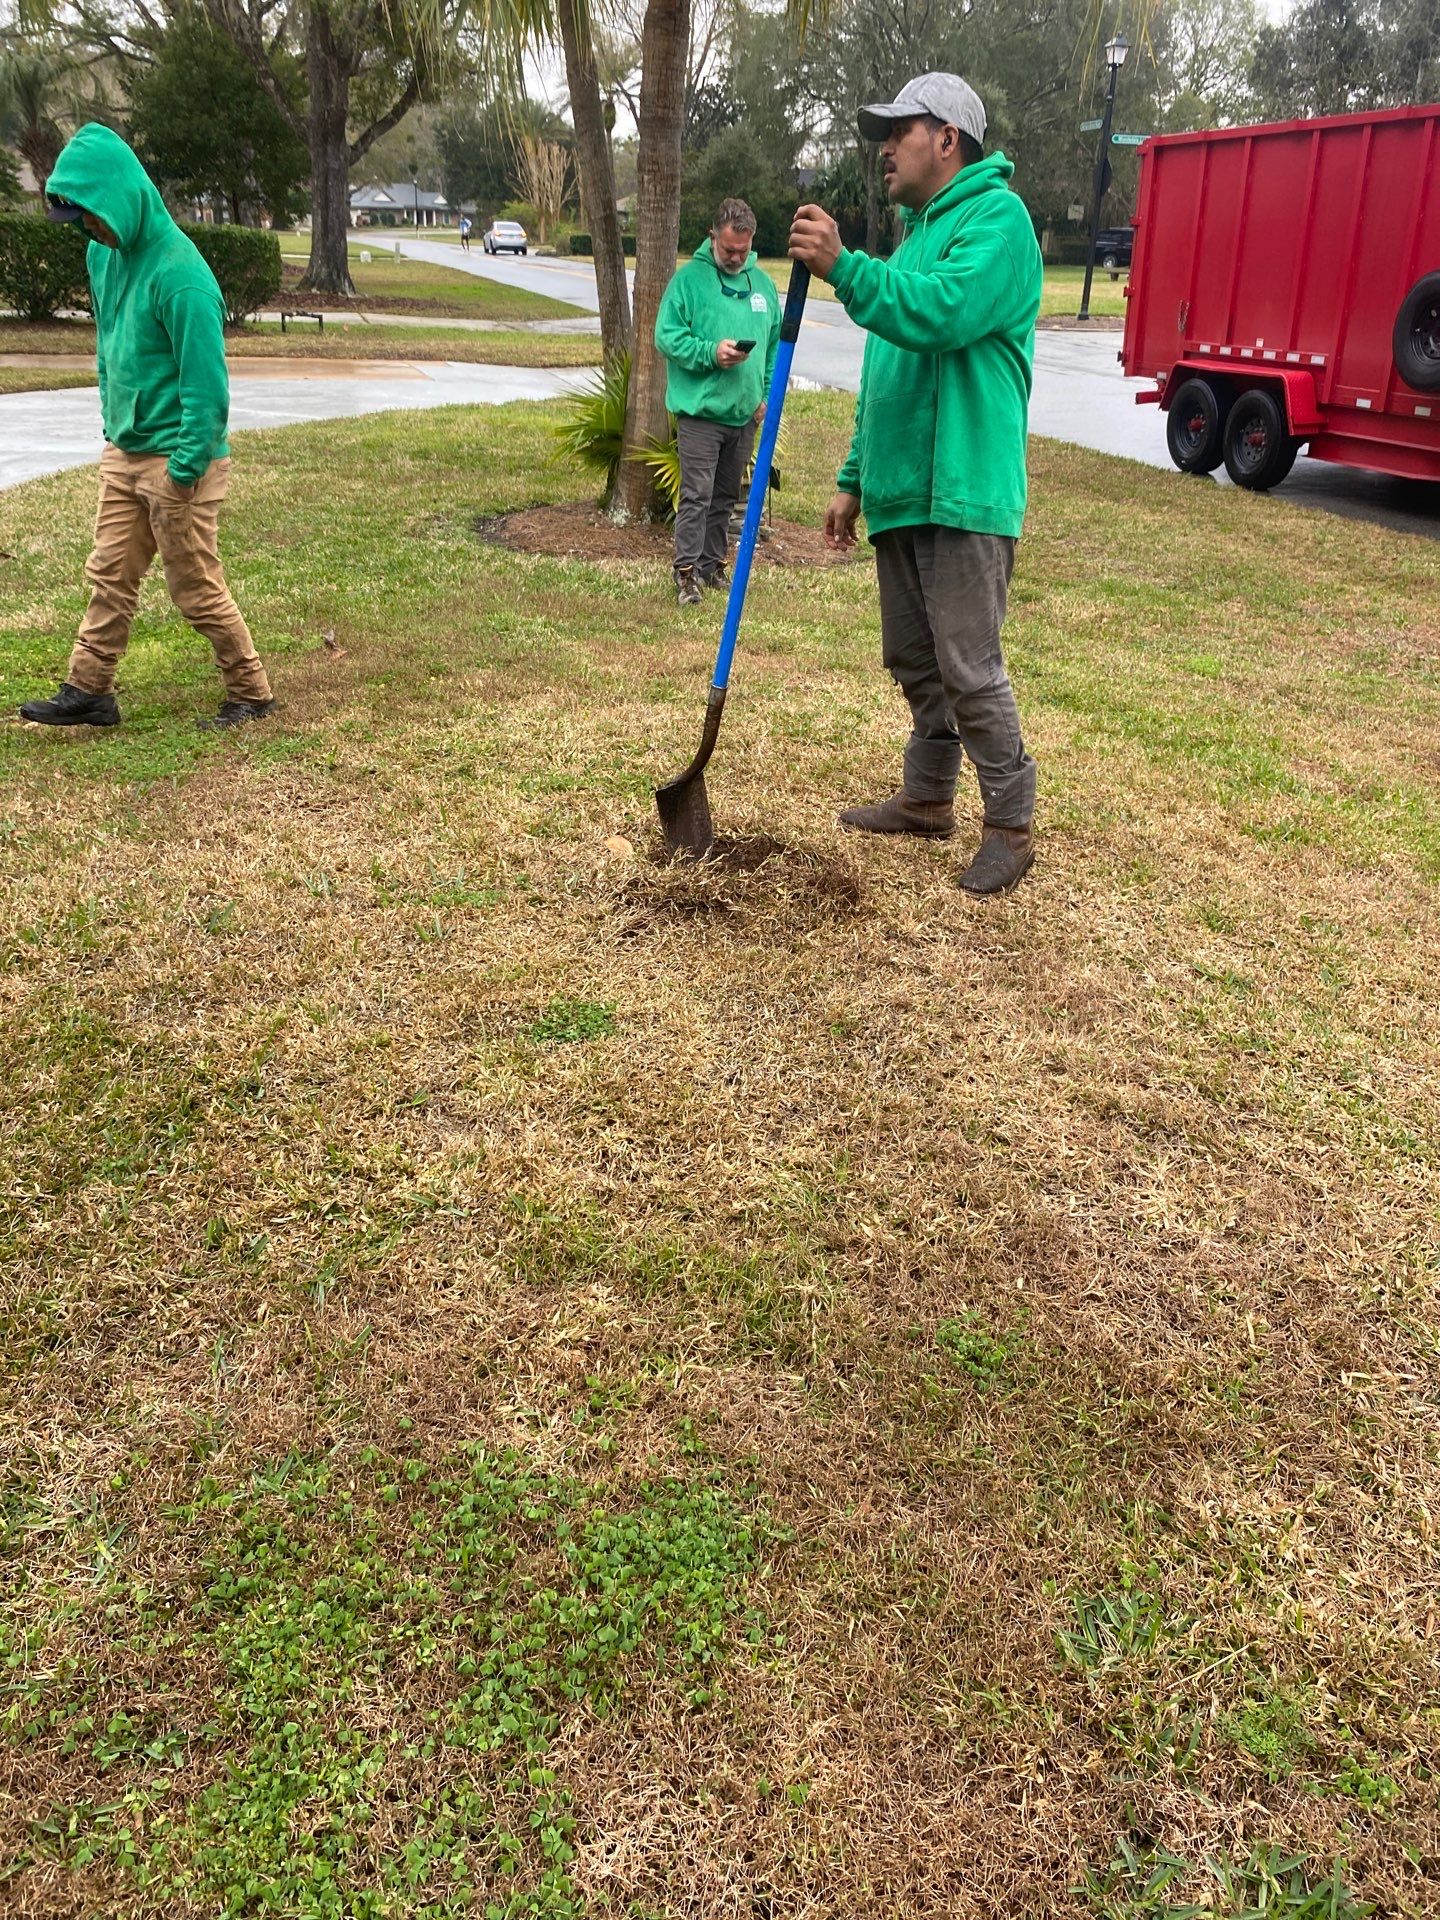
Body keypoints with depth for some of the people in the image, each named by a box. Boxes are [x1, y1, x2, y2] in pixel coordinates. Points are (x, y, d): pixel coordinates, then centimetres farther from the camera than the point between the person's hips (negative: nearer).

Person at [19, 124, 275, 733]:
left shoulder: (179, 273, -20)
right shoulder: (103, 255, 6)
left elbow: (205, 380, -20)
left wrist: (185, 468, -19)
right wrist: (112, 422, 18)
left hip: (177, 460, -8)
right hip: (123, 453, 8)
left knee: (197, 590, 1)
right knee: (109, 576, 11)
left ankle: (251, 692, 16)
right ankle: (88, 691, 20)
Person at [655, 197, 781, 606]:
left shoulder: (762, 282, 12)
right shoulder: (689, 278, -4)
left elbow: (775, 345, 19)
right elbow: (667, 336, -8)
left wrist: (768, 394, 9)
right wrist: (711, 353, -20)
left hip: (744, 414, 6)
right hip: (700, 409, -5)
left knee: (725, 497, 14)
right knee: (697, 495, -10)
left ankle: (714, 565, 24)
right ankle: (686, 572, -6)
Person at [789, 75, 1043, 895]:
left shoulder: (997, 215, -7)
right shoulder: (917, 233, 22)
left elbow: (944, 313, -25)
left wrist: (843, 267, -27)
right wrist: (856, 479, 22)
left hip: (963, 491, -9)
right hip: (902, 489, 9)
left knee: (970, 669, -8)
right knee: (913, 660, 15)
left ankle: (1011, 824, 3)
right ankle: (928, 797, 28)